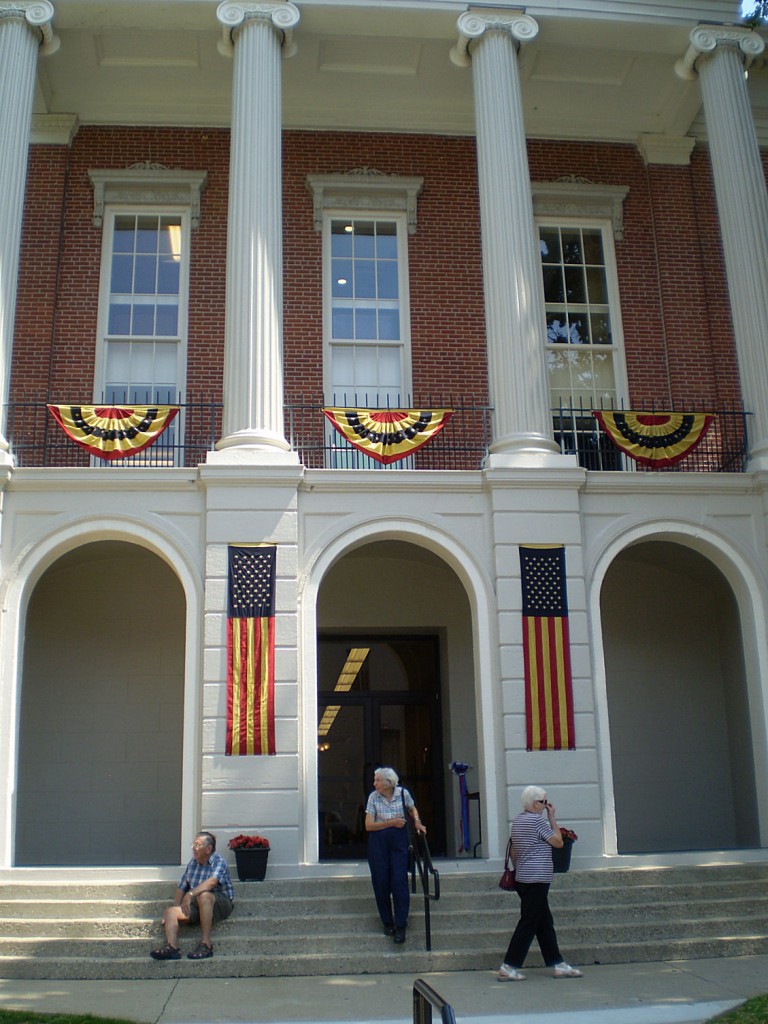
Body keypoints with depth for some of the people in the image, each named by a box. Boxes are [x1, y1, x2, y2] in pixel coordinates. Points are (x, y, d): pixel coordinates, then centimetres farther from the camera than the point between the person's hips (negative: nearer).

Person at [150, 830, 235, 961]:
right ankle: (172, 947, -36)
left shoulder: (219, 861, -8)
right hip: (197, 905, 7)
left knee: (204, 895, -38)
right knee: (170, 911, -13)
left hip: (220, 902, -7)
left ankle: (206, 944, -36)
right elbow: (182, 887, 18)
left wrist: (190, 894, -35)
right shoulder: (192, 863, 15)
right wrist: (176, 906, 5)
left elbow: (212, 882, -27)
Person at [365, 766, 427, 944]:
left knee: (399, 881, -7)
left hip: (399, 842, 0)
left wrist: (417, 822, 2)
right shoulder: (373, 797, -4)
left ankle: (400, 926, -1)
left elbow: (412, 809, 20)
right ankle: (387, 922, 19)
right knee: (381, 883, 3)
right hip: (378, 843, 0)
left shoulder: (403, 793, -2)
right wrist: (391, 822, -13)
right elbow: (368, 825, -6)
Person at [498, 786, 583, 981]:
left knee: (545, 923, 12)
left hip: (523, 879, 10)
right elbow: (558, 842, -8)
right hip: (537, 880, -10)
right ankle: (508, 967, -4)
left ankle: (557, 965, 17)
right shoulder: (537, 820, -13)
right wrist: (552, 818, -3)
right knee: (528, 924, -5)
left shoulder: (517, 821, 15)